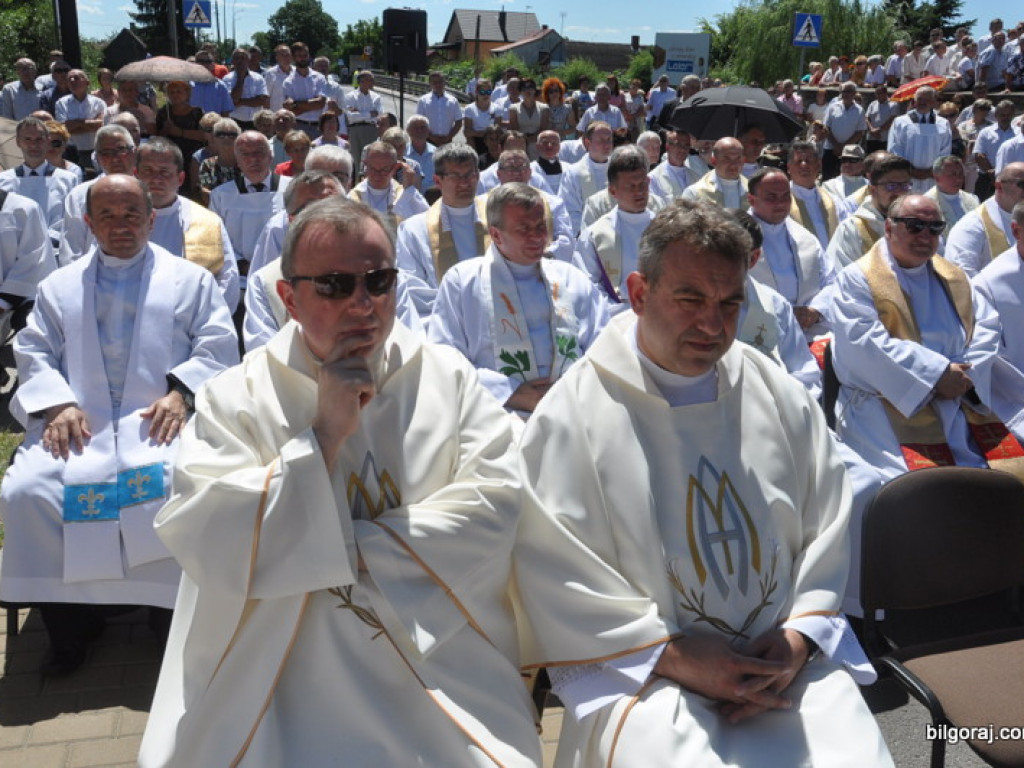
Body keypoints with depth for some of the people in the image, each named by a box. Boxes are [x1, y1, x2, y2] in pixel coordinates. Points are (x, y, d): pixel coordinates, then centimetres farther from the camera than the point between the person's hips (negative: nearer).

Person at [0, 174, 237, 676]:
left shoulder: (189, 280, 15)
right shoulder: (59, 286, 21)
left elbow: (217, 347, 7)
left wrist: (179, 392, -11)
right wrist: (58, 404, -6)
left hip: (159, 421, -2)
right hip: (76, 422, 3)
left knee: (179, 487, -33)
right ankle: (69, 621, -6)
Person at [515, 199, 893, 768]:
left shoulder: (780, 395, 8)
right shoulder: (573, 413, -6)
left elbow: (828, 527, 10)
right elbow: (553, 573, -8)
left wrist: (797, 637, -5)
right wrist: (674, 656, -13)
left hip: (786, 658, 4)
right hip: (639, 670, -3)